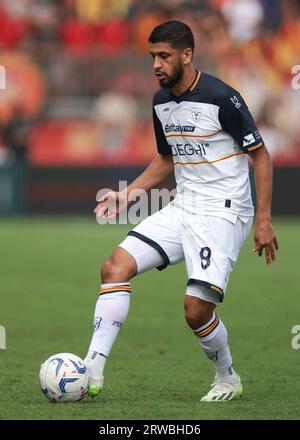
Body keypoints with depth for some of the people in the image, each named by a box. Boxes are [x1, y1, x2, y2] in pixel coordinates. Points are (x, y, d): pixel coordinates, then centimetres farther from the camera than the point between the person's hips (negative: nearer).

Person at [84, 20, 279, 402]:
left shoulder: (221, 98, -15)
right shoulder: (161, 102, 8)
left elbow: (260, 155, -9)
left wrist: (264, 220, -13)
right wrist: (128, 194, 10)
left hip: (223, 213, -7)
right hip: (182, 209, 7)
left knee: (196, 308, -16)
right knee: (115, 266, -10)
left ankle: (228, 380, 13)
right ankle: (92, 371, -12)